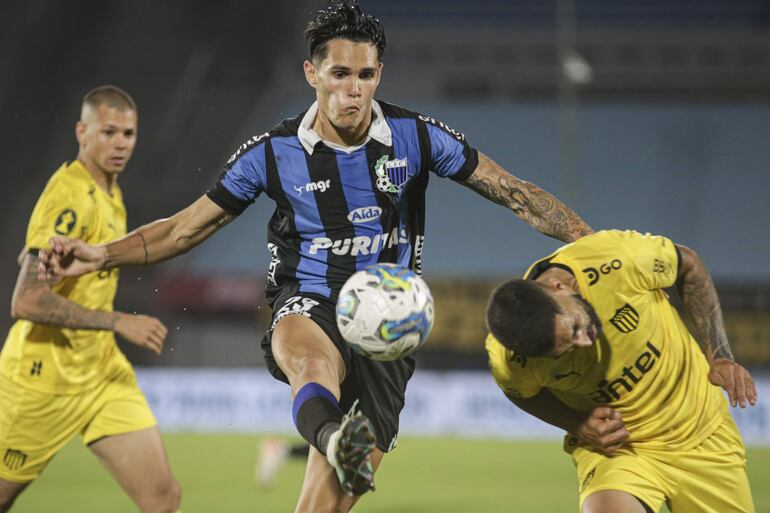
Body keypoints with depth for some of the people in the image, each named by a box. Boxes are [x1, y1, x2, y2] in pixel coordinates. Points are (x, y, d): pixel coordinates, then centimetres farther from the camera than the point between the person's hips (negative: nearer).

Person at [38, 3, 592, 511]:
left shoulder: (416, 137, 1)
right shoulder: (273, 154, 1)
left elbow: (515, 193, 6)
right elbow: (185, 228, 7)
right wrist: (103, 254, -7)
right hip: (307, 309, -1)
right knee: (313, 361, -42)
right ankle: (334, 438, -74)